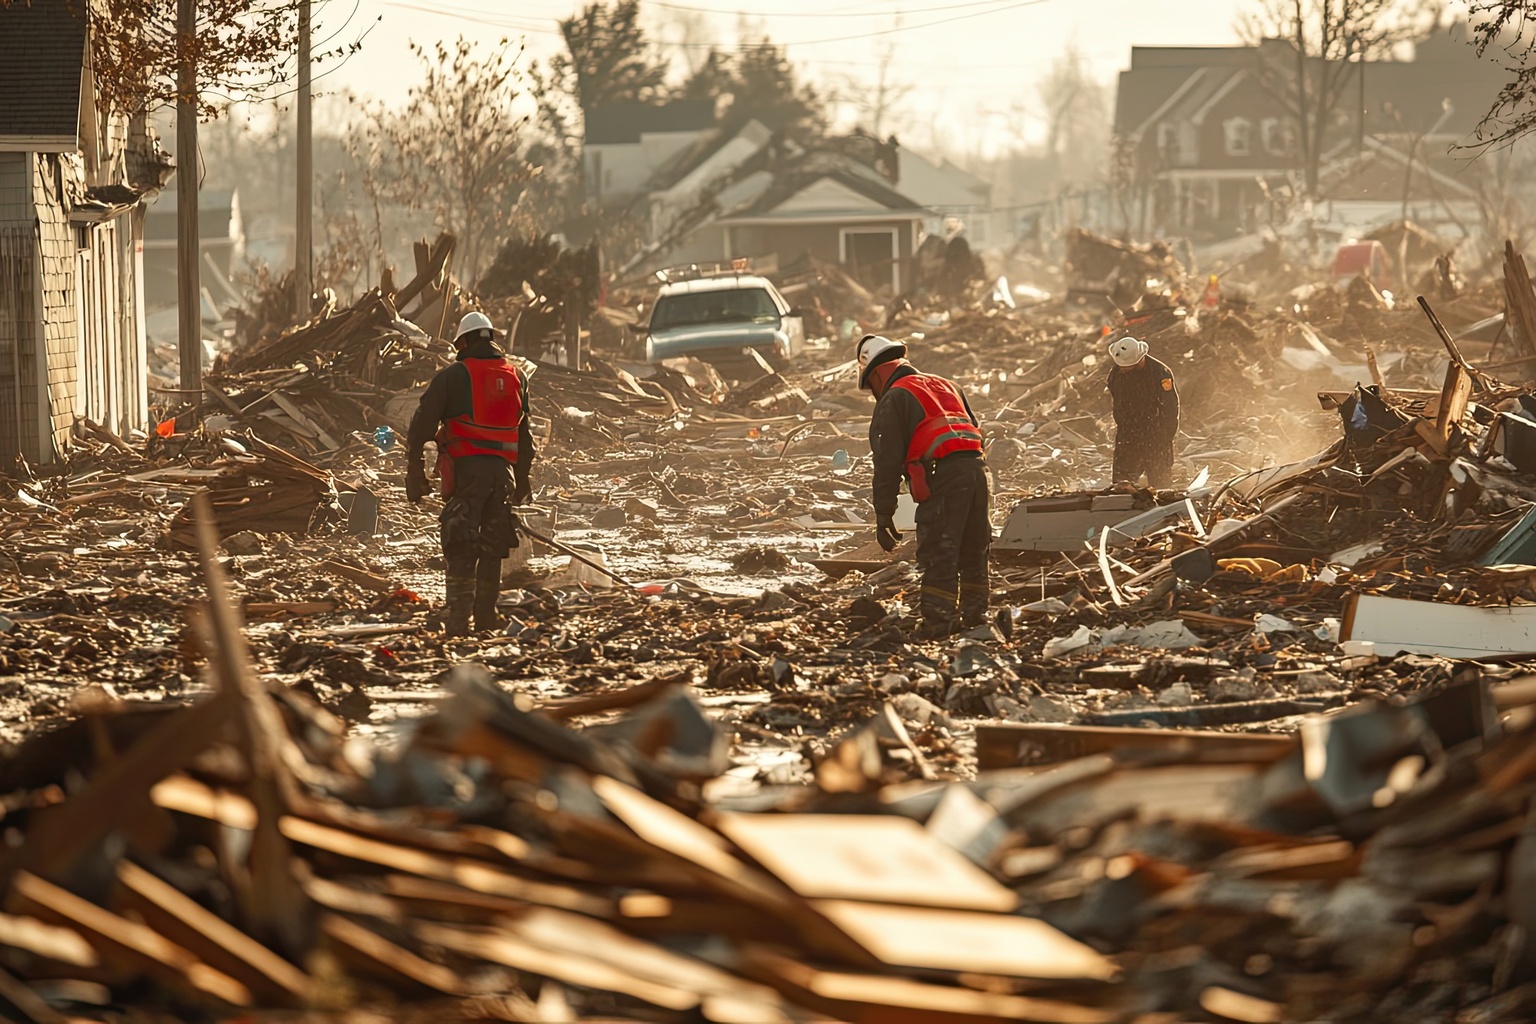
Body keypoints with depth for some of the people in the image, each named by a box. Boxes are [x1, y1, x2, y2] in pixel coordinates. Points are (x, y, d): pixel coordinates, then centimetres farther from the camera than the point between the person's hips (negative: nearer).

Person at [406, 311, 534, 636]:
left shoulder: (453, 377, -2)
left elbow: (422, 424, -6)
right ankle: (486, 615, 17)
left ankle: (457, 619, -11)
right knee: (492, 547, 14)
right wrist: (522, 480, 27)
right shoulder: (516, 377, 13)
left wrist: (414, 471, 0)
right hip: (502, 470, 4)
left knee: (460, 548, -4)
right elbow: (524, 434, 20)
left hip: (466, 469, -4)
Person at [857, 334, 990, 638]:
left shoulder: (893, 400, 4)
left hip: (942, 476, -7)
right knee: (973, 551, 17)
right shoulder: (945, 385, 27)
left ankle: (938, 622, -9)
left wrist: (883, 516, -1)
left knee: (937, 555, -5)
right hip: (976, 467, 7)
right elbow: (975, 429, 24)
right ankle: (974, 614, 24)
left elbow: (887, 461, -2)